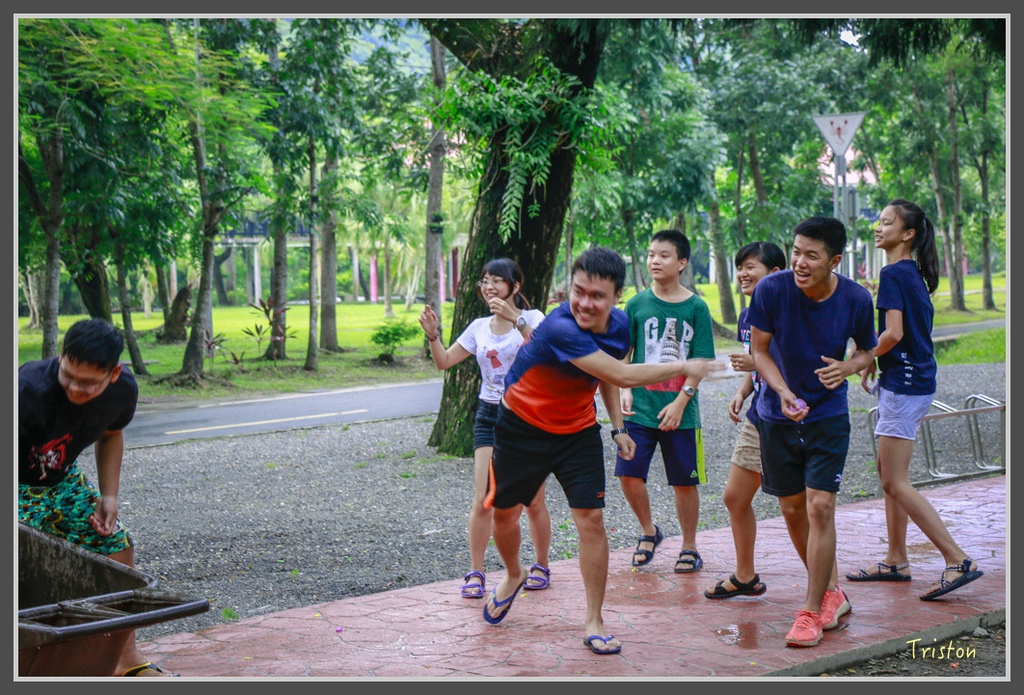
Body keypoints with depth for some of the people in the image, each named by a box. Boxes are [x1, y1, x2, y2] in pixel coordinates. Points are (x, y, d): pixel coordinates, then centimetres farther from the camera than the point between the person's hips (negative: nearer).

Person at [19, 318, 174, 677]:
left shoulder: (124, 390, -15)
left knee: (117, 544, 4)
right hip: (18, 487, -6)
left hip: (63, 480, 6)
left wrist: (109, 495, 0)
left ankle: (126, 660, 18)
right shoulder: (28, 389, -37)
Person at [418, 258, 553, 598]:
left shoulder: (532, 318, -3)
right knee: (483, 500, -6)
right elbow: (444, 362, 10)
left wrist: (516, 321, -28)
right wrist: (433, 334, -6)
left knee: (534, 502, 5)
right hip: (490, 417, 3)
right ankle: (475, 573, 3)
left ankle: (541, 566, 24)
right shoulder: (479, 327, 9)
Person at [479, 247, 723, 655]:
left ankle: (593, 622, 3)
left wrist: (617, 427, 6)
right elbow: (622, 376, -37)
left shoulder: (620, 325, -10)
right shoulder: (560, 328, -34)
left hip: (578, 431, 4)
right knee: (504, 512, 11)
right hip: (522, 426, -4)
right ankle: (514, 576, 45)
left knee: (591, 518, -8)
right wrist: (683, 368, -29)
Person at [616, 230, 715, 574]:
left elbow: (700, 362, -3)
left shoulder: (696, 307, -2)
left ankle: (689, 548, 21)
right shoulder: (637, 304, 3)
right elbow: (623, 354, 7)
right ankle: (648, 531, 20)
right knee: (628, 474, -5)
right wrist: (625, 389, -8)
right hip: (640, 408, 2)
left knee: (684, 482, 5)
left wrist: (680, 402, -11)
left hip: (680, 411, -2)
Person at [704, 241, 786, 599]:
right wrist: (741, 393, 5)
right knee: (734, 498, 14)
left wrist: (757, 364, -25)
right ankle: (745, 577, 30)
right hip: (756, 420, 9)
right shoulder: (747, 317, 10)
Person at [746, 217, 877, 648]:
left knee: (820, 507, -11)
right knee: (793, 509, 9)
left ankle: (811, 611, 0)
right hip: (778, 416, 2)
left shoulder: (856, 299, -14)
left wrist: (847, 367, -20)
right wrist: (784, 393, -21)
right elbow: (759, 350, -5)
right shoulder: (771, 290, -16)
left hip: (829, 415, -1)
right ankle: (832, 591, 29)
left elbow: (867, 351, 4)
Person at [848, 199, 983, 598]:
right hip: (916, 381, 10)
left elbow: (894, 333, -23)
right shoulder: (915, 274, 14)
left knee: (896, 483, -8)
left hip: (903, 385, -10)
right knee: (888, 471, 16)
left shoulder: (893, 273, -15)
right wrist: (875, 360, 13)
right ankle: (896, 561, 22)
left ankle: (958, 561, -12)